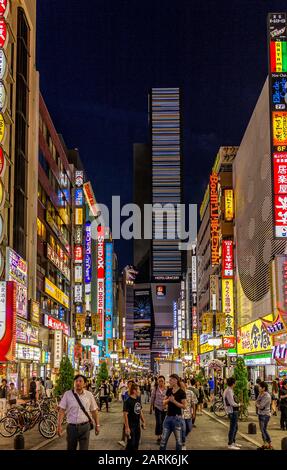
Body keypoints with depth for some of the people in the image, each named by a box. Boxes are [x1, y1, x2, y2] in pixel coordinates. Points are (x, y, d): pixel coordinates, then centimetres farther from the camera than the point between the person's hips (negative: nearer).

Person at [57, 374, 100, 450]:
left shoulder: (89, 395, 1)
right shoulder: (67, 394, -2)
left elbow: (94, 411, 8)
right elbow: (62, 410, -5)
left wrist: (97, 425, 10)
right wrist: (59, 425, -12)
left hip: (85, 427, 0)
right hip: (71, 427, 0)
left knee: (84, 448, 0)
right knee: (70, 448, 13)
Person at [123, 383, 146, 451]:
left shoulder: (138, 399, 7)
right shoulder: (128, 401, -17)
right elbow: (125, 414, -20)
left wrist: (143, 422, 18)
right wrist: (127, 427, -22)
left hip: (137, 426, 8)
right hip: (131, 426, -8)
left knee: (136, 443, 14)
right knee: (131, 444, -6)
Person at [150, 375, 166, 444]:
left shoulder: (166, 389, -5)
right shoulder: (155, 389, -4)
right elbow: (152, 398, 4)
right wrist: (151, 407, 8)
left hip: (164, 408, 1)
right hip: (157, 407, -1)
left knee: (163, 422, 10)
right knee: (158, 422, -8)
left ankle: (160, 435, 28)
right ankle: (158, 437, 1)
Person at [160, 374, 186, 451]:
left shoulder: (181, 392, -11)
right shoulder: (169, 390, 6)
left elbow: (184, 406, -13)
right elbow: (164, 403, 10)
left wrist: (174, 401, -21)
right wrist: (168, 399, -10)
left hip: (177, 417, -5)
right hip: (168, 417, 5)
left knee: (178, 439, 6)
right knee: (164, 439, 9)